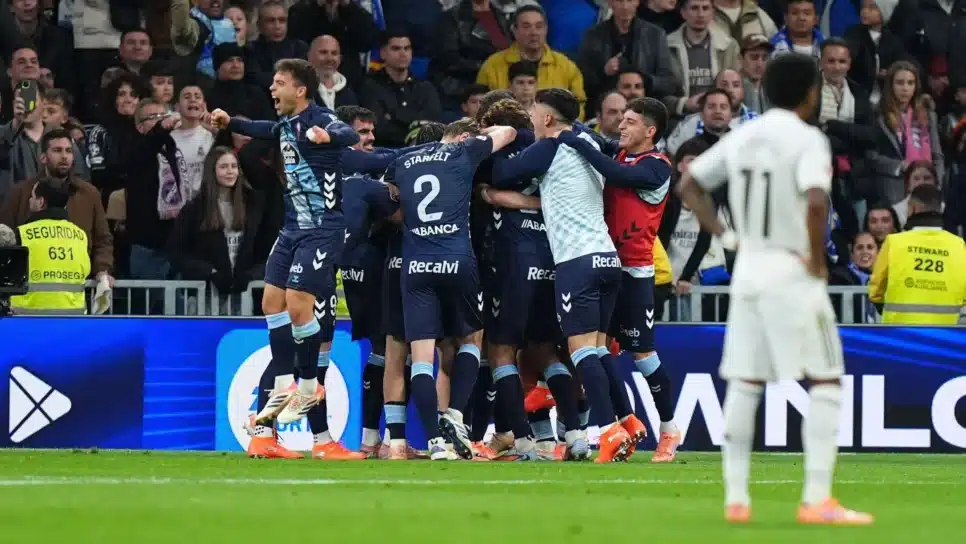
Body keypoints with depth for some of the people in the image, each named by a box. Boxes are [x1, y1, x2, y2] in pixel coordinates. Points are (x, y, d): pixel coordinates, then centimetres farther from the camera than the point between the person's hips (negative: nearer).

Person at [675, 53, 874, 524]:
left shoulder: (741, 137, 9)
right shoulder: (807, 140, -12)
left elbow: (688, 186, 14)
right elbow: (816, 203, -27)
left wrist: (723, 235, 11)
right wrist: (818, 261, -15)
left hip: (747, 271, 6)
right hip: (792, 273, -6)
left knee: (744, 384, 11)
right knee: (825, 382, -1)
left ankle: (735, 498, 10)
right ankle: (817, 500, -9)